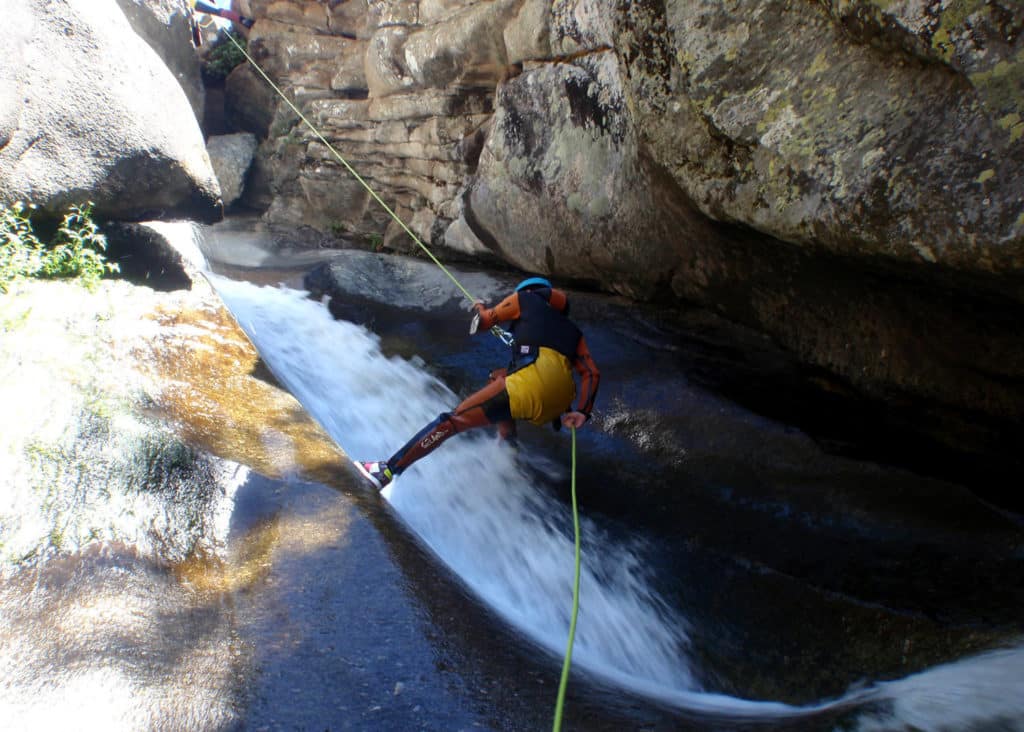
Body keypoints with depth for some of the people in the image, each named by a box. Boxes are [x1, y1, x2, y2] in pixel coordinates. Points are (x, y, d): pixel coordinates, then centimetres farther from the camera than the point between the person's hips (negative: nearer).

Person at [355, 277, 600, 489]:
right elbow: (592, 373, 18)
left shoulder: (526, 299, 21)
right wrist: (582, 412, 13)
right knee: (497, 377, 34)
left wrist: (481, 308, 49)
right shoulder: (572, 329, 32)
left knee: (453, 420, -3)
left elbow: (484, 322, 27)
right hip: (559, 401, 6)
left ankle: (389, 469, -6)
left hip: (534, 382, -6)